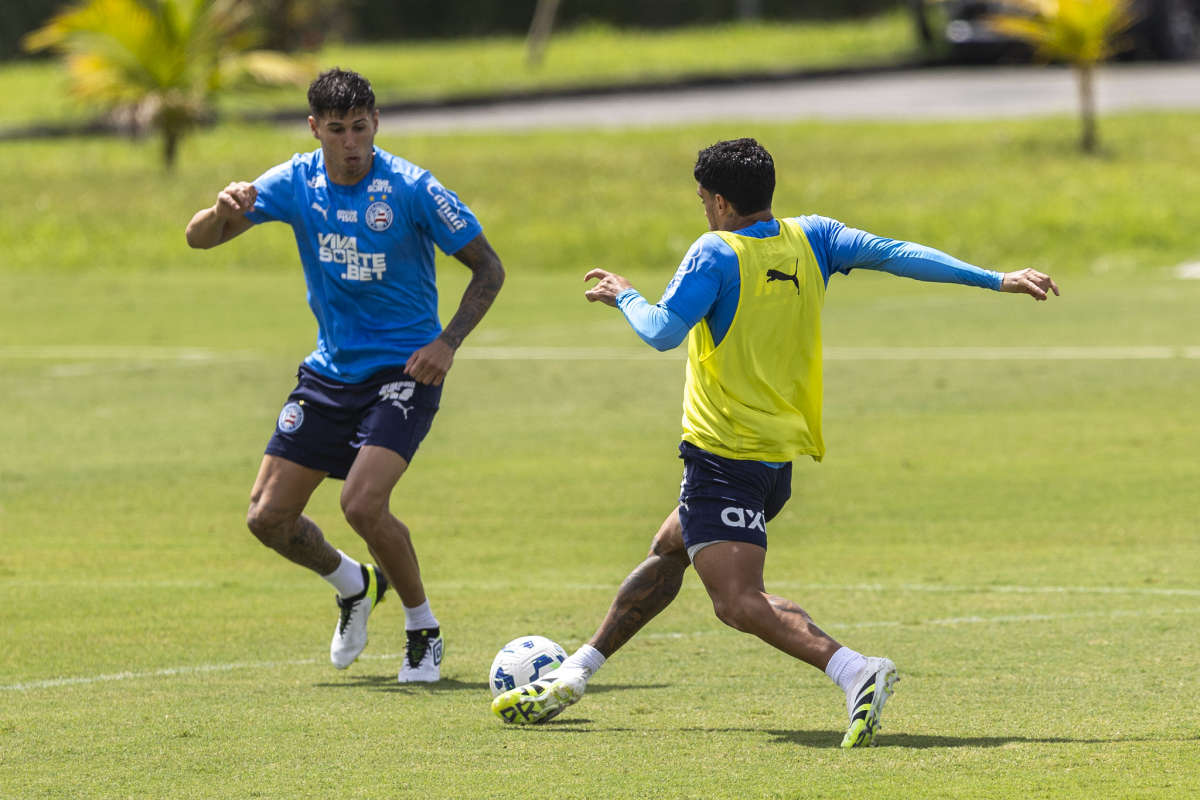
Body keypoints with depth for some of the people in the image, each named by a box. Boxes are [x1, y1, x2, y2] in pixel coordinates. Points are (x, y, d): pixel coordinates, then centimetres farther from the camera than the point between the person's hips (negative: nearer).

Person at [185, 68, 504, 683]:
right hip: (329, 372, 5)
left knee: (362, 503, -24)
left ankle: (424, 631, -1)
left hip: (403, 372, -5)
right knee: (268, 517, 0)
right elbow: (199, 238, -1)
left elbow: (488, 269, -6)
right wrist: (224, 210, -25)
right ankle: (353, 585, 31)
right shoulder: (296, 183, -2)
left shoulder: (411, 190, -14)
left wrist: (448, 343, -18)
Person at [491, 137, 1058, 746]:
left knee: (738, 603, -19)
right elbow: (893, 254, -2)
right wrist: (997, 280, -3)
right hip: (783, 452, 9)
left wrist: (625, 297, 1)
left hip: (723, 453, -9)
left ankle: (856, 673, -40)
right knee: (668, 551, 27)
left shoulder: (716, 253, -13)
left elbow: (662, 332, -20)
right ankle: (571, 678, 39)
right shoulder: (810, 240, 5)